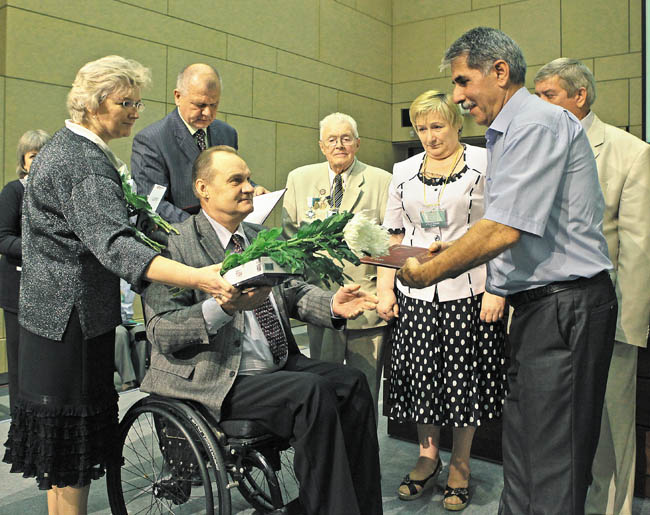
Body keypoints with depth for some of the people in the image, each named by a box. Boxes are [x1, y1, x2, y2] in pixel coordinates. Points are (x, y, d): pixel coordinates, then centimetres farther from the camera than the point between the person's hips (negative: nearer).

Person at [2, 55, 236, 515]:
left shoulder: (64, 147, 13)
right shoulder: (85, 162, -21)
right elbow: (112, 243, -36)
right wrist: (198, 278, -47)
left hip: (53, 311, 10)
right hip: (74, 318, -10)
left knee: (63, 440, 17)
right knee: (74, 437, -1)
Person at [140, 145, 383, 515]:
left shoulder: (258, 237, 15)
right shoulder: (178, 245, -9)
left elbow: (292, 291, 15)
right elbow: (161, 331, -16)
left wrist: (331, 304, -7)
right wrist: (224, 307, -31)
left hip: (277, 365, 8)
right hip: (216, 380, -7)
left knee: (352, 382, -10)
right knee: (310, 391, -26)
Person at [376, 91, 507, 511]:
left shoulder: (485, 165, 1)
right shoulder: (404, 172, 12)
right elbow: (393, 235, 14)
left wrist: (497, 290, -12)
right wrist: (385, 288, 7)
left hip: (469, 292, -3)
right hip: (415, 293, 3)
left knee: (465, 378, 4)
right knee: (420, 375, 7)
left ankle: (460, 466, 23)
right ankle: (428, 457, 27)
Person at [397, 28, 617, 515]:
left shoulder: (538, 123, -13)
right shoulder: (509, 133, 19)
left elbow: (506, 229, -21)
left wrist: (431, 271, -12)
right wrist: (457, 252, 12)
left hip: (565, 305, -10)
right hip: (539, 305, 10)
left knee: (552, 460, -2)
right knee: (521, 443, 16)